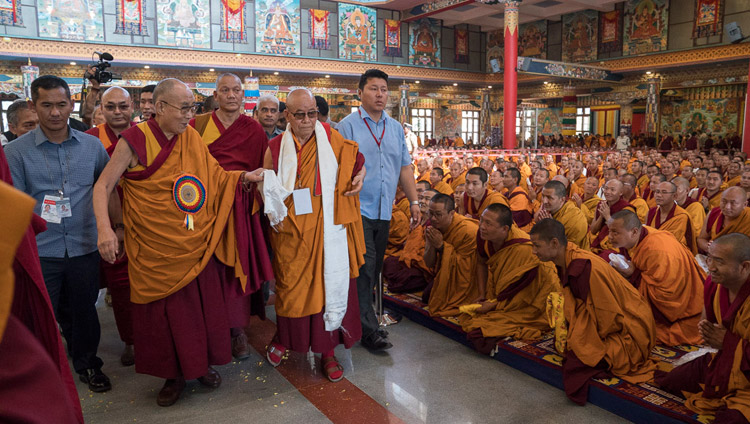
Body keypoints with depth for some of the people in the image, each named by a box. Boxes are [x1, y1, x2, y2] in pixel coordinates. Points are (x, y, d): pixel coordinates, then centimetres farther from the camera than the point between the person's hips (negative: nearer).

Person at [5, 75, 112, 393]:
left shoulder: (92, 145, 3)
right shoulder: (16, 151, -4)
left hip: (84, 247, 2)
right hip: (39, 251, -1)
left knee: (83, 311, 15)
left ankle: (87, 363, 37)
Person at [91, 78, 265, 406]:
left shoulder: (191, 137, 3)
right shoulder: (135, 140, -10)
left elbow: (212, 176, 12)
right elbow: (103, 186, -7)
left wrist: (244, 177, -4)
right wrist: (104, 229, -19)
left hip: (197, 244, 4)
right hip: (157, 249, -4)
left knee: (203, 304, 11)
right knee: (165, 311, 8)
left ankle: (202, 363, 32)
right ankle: (174, 375, 27)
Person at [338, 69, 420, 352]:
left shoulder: (395, 128, 14)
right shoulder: (348, 126, -4)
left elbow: (405, 167, 16)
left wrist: (414, 201, 12)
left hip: (384, 211, 6)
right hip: (358, 210, -6)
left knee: (374, 268, 12)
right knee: (364, 267, -8)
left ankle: (359, 317, 26)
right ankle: (368, 329, 1)